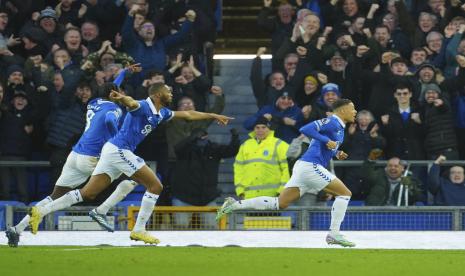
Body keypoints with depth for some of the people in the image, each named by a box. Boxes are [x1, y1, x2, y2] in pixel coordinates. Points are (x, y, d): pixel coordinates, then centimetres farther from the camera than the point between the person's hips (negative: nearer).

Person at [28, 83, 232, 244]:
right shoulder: (143, 107, -12)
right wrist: (121, 98, -59)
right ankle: (139, 230, 0)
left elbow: (187, 114, 28)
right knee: (155, 186, -4)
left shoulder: (161, 113, 16)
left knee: (88, 194, 3)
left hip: (113, 151, 9)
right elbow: (131, 103, -35)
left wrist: (214, 116, 32)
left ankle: (41, 212, -4)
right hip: (119, 150, -9)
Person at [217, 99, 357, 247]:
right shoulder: (332, 122, -9)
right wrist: (327, 140, -21)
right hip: (310, 166, -10)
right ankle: (334, 234, -8)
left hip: (305, 168, 10)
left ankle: (234, 205, 3)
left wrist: (336, 153, 15)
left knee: (280, 203, 5)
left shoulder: (339, 127, 21)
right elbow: (306, 129, -21)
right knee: (345, 193, -8)